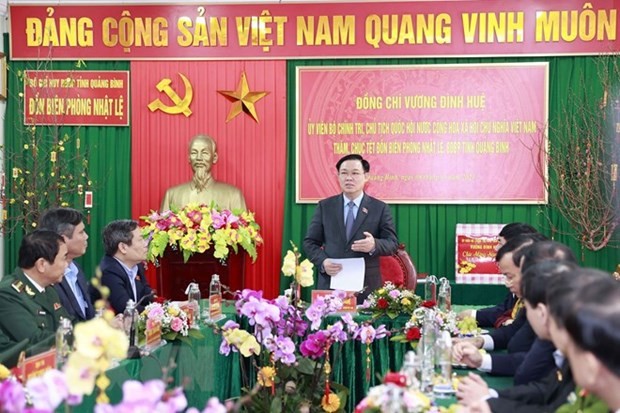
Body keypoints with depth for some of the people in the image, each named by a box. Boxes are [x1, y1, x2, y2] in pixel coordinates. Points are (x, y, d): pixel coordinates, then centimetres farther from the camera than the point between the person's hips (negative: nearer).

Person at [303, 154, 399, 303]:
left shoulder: (380, 208, 5)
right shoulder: (325, 206, 9)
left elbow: (392, 243, 1)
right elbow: (310, 242, 8)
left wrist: (374, 245, -21)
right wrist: (322, 262, -11)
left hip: (367, 287, -1)